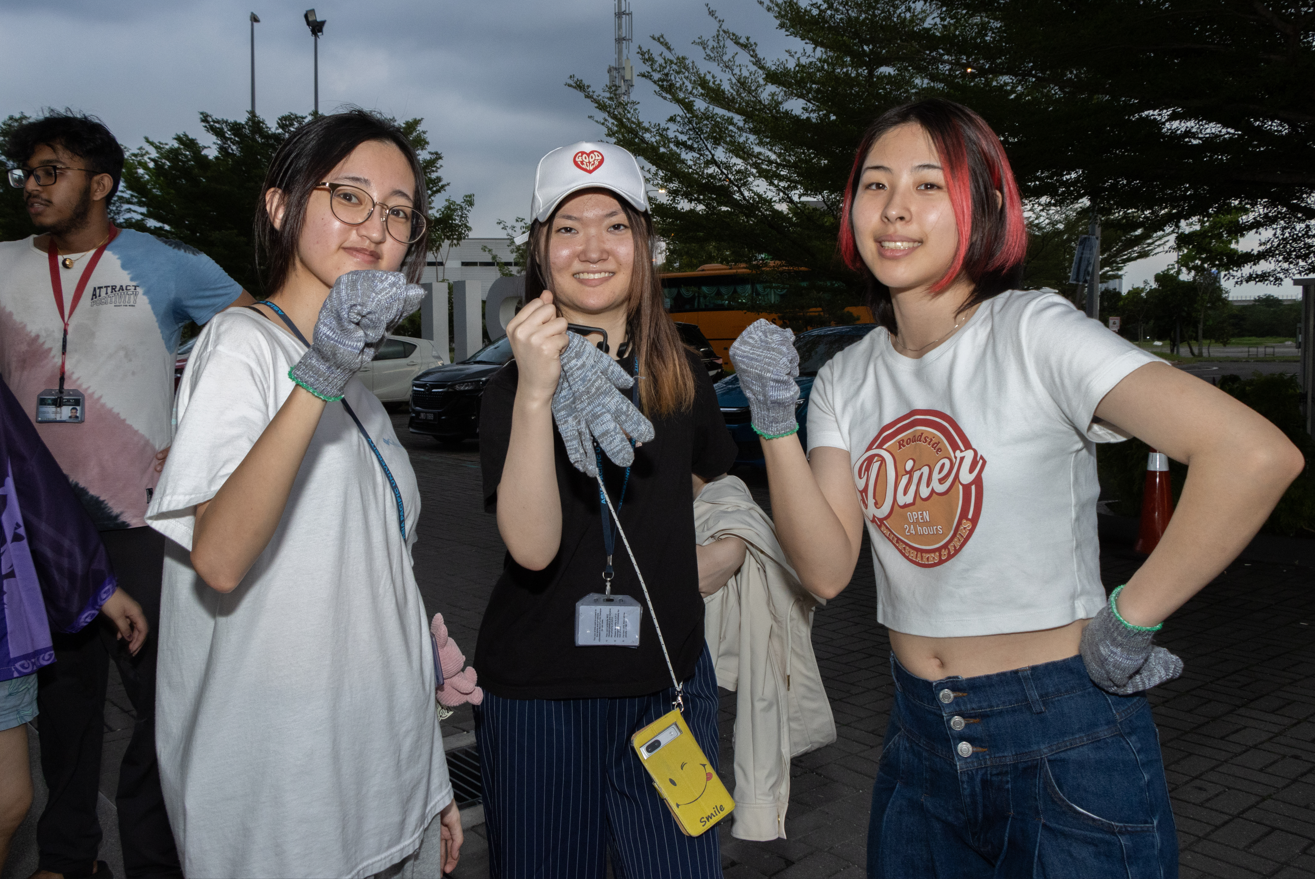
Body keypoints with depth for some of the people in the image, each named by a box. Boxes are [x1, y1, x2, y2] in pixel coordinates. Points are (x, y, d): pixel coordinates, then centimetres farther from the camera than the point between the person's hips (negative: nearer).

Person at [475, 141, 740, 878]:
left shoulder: (683, 377, 3)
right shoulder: (515, 388, -8)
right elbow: (533, 549, -23)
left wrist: (717, 553, 3)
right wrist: (536, 394, -33)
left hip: (669, 680, 3)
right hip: (541, 693, -2)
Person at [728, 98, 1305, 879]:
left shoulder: (1033, 332, -14)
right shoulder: (847, 380, 3)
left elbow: (1260, 456, -24)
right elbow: (827, 569, -7)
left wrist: (1129, 623, -18)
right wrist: (776, 422, -16)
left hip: (1065, 736, -5)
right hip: (921, 740, 5)